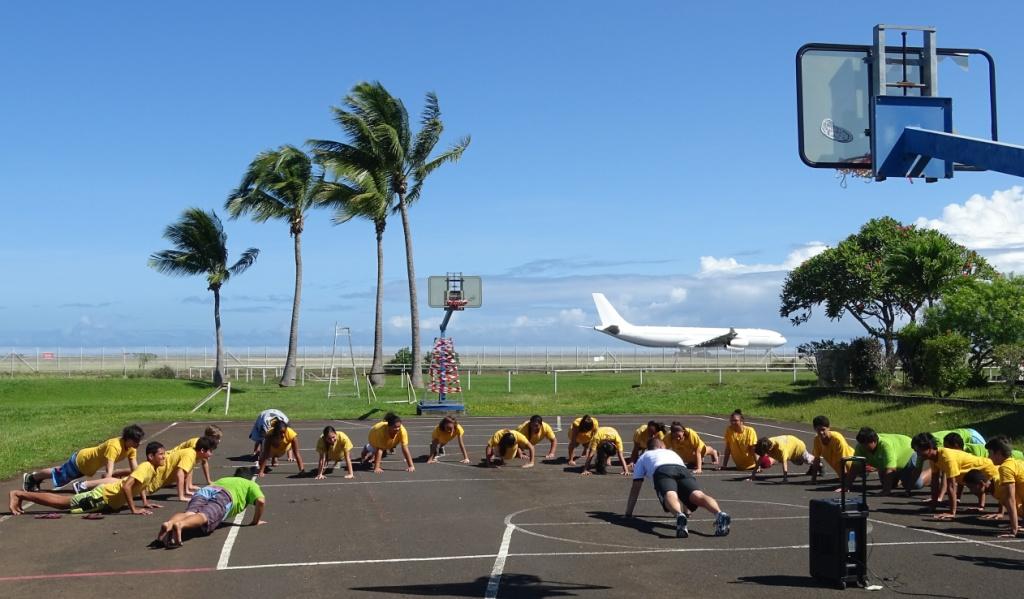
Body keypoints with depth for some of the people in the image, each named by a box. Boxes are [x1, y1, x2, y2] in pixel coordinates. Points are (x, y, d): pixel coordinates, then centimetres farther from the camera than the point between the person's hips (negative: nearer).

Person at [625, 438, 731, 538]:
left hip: (661, 471, -2)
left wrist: (628, 513, 45)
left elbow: (635, 488, 37)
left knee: (670, 496, -29)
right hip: (682, 469, 2)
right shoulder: (672, 452, 47)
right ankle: (719, 514, -52)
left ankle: (679, 515, -64)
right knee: (697, 495, -22)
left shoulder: (643, 457, 39)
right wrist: (685, 509, 64)